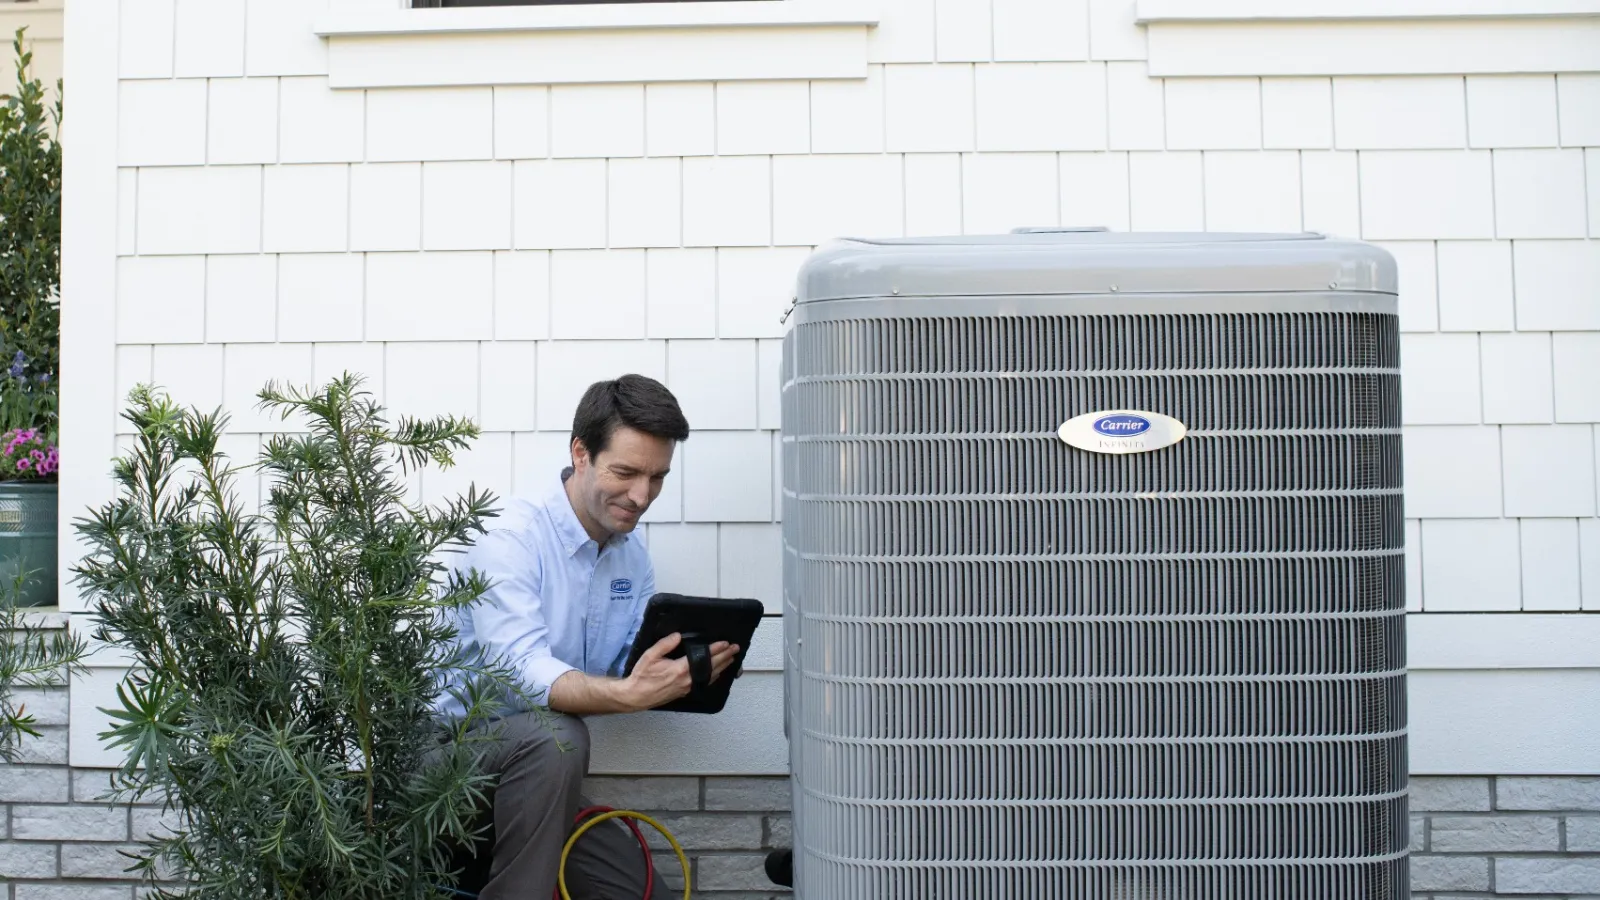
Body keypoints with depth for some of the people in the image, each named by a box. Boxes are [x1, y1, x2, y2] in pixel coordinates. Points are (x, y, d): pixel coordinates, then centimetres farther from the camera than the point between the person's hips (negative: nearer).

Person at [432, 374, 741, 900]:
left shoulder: (633, 557, 7)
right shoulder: (511, 540, -18)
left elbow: (627, 673, 1)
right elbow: (521, 672, -31)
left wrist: (682, 672, -22)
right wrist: (629, 694, -46)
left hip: (539, 776, 8)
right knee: (553, 736, -37)